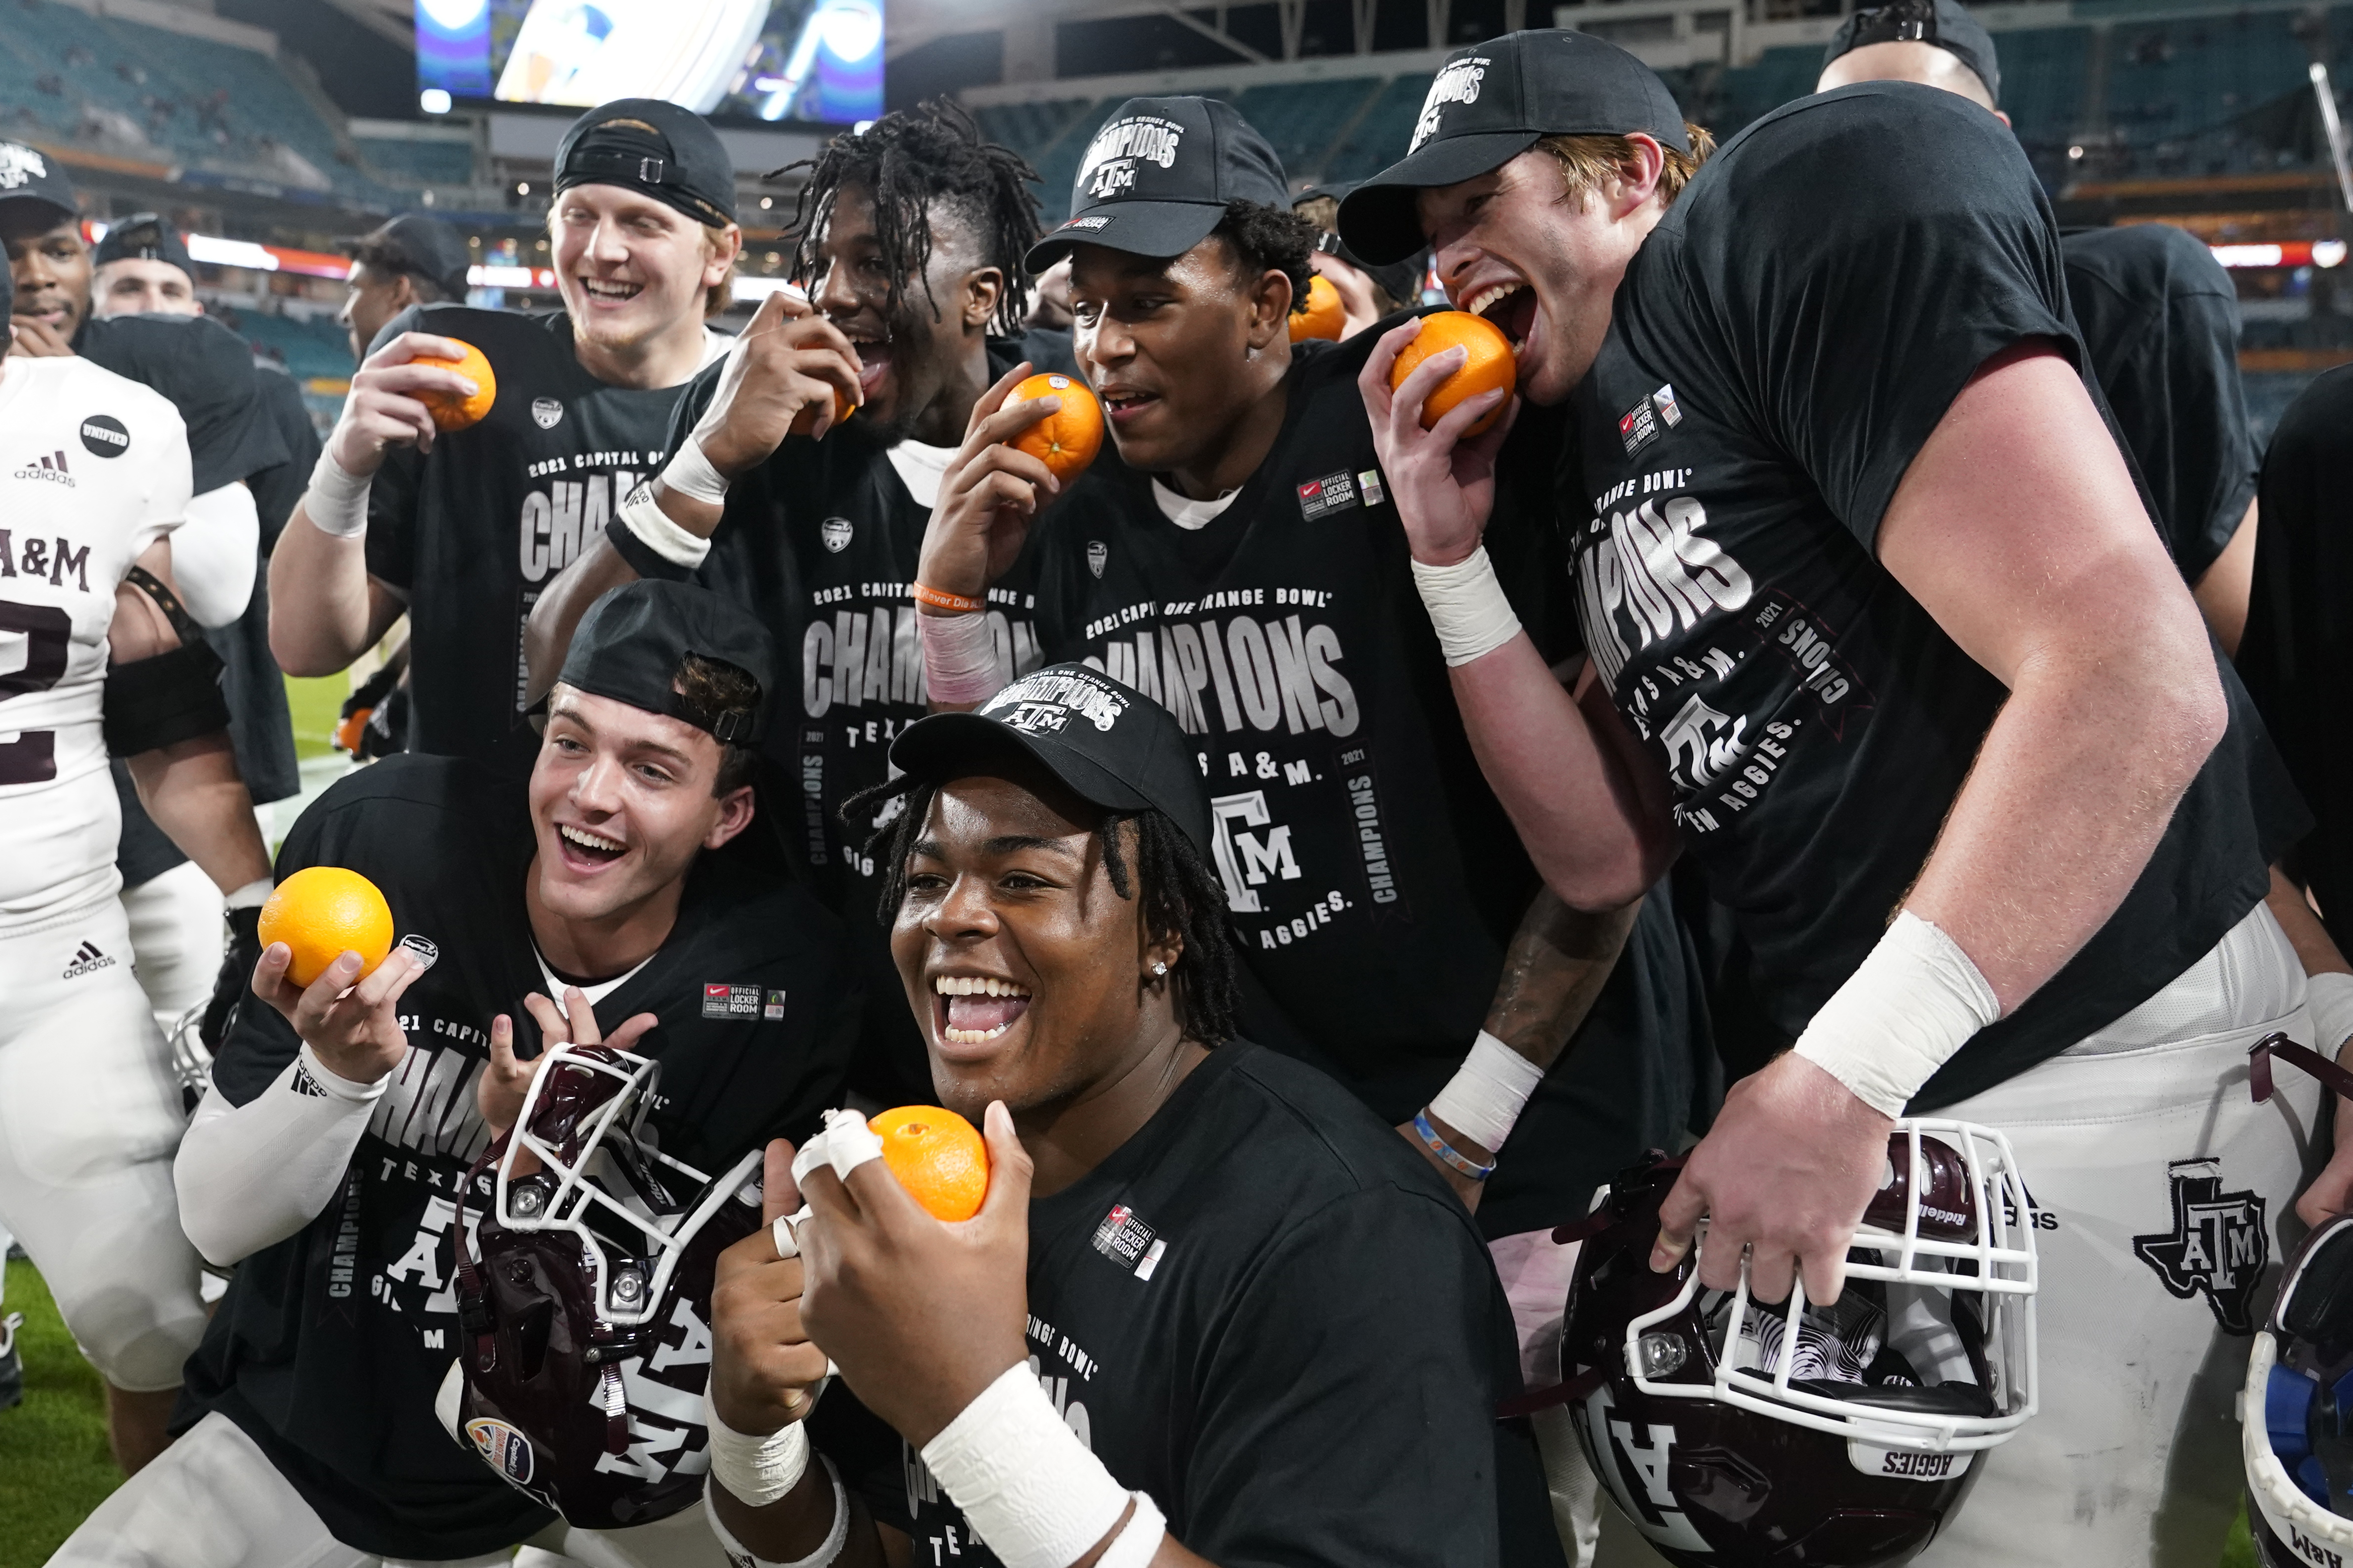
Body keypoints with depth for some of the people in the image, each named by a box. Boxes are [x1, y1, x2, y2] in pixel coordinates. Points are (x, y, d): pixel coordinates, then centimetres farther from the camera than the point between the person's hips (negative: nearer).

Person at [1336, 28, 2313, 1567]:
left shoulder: (1801, 200, -12)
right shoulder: (1601, 453, 15)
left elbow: (2130, 676, -23)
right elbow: (1604, 852, 10)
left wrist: (1839, 1085, -23)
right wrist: (1450, 556, 1)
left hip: (2109, 1070, -9)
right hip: (1858, 1099, 9)